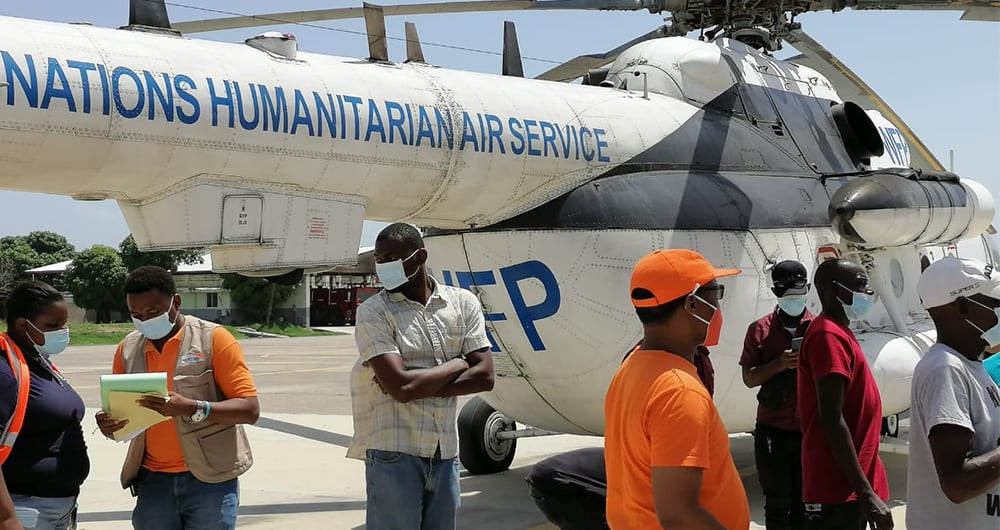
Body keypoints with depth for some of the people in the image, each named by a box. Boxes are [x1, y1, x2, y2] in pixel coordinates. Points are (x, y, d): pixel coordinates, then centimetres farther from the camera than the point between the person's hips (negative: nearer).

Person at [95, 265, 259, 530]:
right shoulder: (127, 348, 8)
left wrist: (191, 408, -26)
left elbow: (250, 409, -11)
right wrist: (108, 424, -10)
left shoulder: (213, 339, -7)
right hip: (153, 480, 4)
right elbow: (119, 412, 15)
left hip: (208, 479, -4)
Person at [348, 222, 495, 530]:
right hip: (394, 453, -4)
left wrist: (419, 385, -13)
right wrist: (458, 364, -5)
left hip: (445, 453, 4)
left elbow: (484, 376, -4)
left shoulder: (463, 303, 4)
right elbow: (400, 386, -18)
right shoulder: (373, 313, -7)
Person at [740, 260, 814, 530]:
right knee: (778, 503, 2)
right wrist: (780, 364, -19)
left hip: (809, 430, 1)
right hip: (772, 431, -1)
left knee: (804, 503, 5)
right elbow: (749, 378, -3)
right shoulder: (760, 330, 2)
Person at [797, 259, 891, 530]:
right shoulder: (829, 335, -15)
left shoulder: (838, 332, 15)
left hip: (846, 487, 10)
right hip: (838, 490, -10)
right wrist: (867, 493, -23)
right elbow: (831, 420, -22)